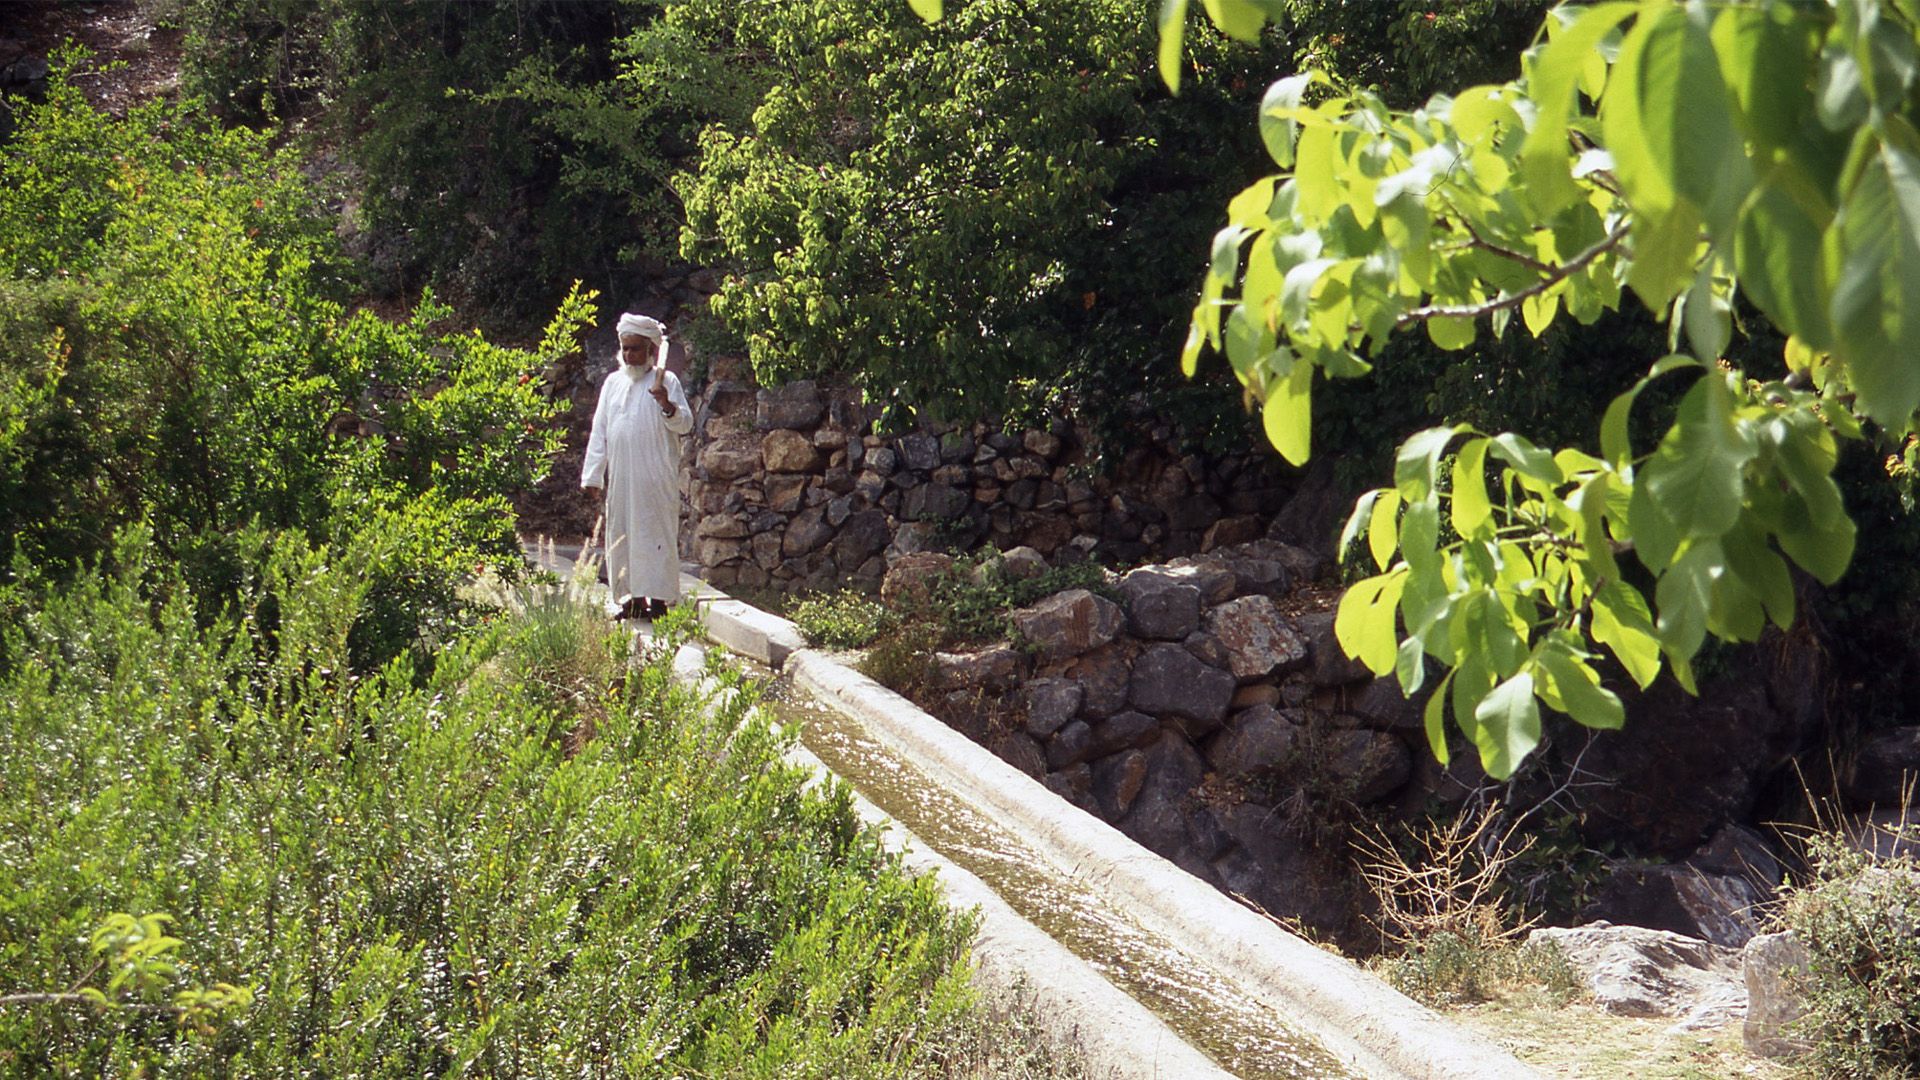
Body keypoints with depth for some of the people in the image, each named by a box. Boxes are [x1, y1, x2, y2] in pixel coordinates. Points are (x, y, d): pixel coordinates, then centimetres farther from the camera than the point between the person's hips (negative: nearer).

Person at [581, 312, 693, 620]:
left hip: (656, 477, -5)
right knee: (621, 536, 7)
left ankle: (658, 598, -4)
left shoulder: (666, 381, 1)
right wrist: (593, 476, 11)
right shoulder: (613, 382, 15)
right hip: (620, 477, 5)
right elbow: (599, 431, 15)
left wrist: (667, 405, -28)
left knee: (654, 534, -6)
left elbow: (685, 424, -7)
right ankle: (633, 598, 14)